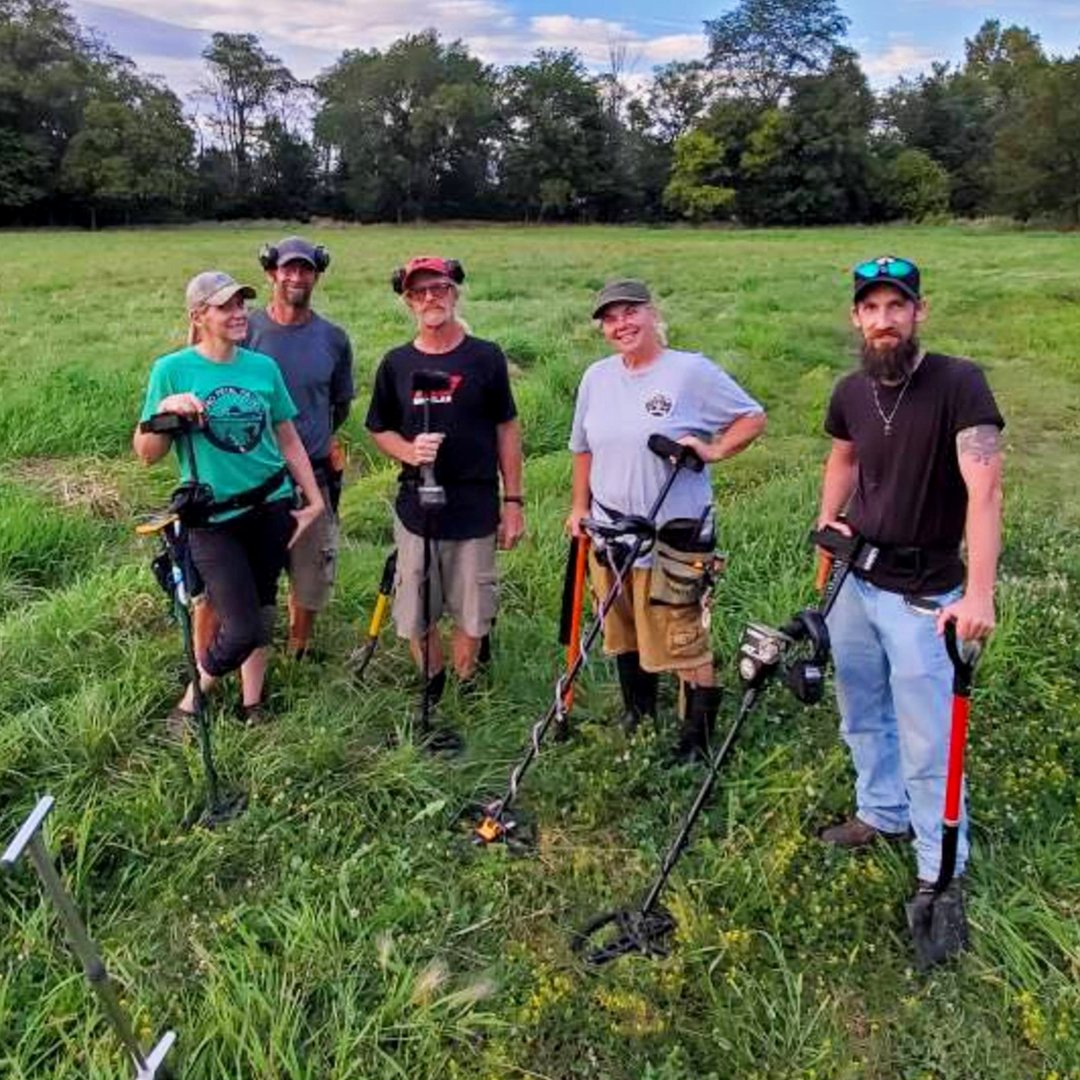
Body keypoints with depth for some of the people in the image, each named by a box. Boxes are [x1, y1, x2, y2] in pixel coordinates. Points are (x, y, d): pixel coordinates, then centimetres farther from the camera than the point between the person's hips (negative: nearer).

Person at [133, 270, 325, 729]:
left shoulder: (264, 367, 2)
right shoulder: (172, 370, -7)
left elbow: (289, 440, 10)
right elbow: (147, 454, -5)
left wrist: (315, 501, 8)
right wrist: (164, 411, -23)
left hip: (271, 509, 4)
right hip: (213, 519, -4)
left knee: (261, 612, 14)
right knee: (241, 629, -8)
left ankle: (252, 704, 33)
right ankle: (192, 698, 19)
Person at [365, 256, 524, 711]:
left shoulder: (486, 357, 0)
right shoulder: (396, 364, 5)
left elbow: (506, 429, 3)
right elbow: (380, 430, 11)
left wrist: (513, 501, 1)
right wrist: (409, 451, -12)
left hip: (476, 509, -1)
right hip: (415, 510, 2)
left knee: (471, 613, 7)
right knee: (414, 617, 7)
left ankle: (464, 689, 29)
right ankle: (432, 690, 31)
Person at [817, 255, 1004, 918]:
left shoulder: (959, 384, -18)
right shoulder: (851, 392, 1)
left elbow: (984, 490, -27)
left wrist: (980, 594, -36)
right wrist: (830, 517, 6)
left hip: (921, 595, -6)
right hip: (854, 581, 6)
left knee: (926, 743, 1)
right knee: (862, 715, 20)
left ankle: (943, 869, 20)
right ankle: (883, 815, 42)